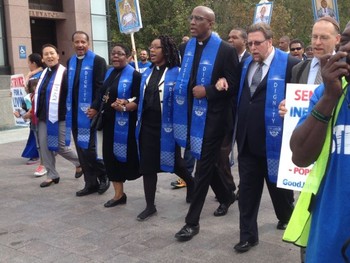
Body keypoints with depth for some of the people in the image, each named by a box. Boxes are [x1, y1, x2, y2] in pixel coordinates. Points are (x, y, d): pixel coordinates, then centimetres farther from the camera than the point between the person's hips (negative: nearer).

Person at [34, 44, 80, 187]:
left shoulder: (65, 73, -11)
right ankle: (52, 175, 15)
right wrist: (36, 112, 18)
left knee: (60, 147, -3)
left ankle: (80, 162, 24)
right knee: (44, 146, 4)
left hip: (59, 118, -7)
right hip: (43, 117, 7)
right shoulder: (44, 73, 13)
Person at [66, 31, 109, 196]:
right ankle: (91, 183, 17)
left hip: (89, 111, -7)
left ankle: (103, 174, 15)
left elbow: (101, 87, -12)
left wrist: (95, 107, -20)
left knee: (87, 148, -8)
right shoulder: (70, 62, 13)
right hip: (73, 111, 7)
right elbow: (68, 85, 17)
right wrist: (68, 106, 9)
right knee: (81, 149, 8)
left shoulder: (97, 61, -6)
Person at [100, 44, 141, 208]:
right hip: (109, 121, 7)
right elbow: (103, 95, 15)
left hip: (126, 122, -7)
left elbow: (139, 100, -13)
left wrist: (125, 107, -28)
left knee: (127, 156, 1)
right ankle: (118, 194, 18)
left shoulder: (134, 75, -8)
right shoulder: (109, 73, 12)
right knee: (111, 156, 8)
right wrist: (112, 104, -6)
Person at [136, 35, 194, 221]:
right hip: (147, 126, 6)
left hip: (166, 126, -5)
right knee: (147, 165, 6)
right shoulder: (147, 73, 10)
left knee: (174, 162, 7)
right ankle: (150, 205, 18)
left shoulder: (176, 73, -9)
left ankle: (192, 184, 39)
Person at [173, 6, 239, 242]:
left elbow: (233, 85, -10)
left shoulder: (226, 50, -10)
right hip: (192, 114, 6)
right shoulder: (186, 48, 8)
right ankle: (226, 197, 42)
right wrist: (185, 92, 6)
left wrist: (208, 91, -19)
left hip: (212, 116, -6)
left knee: (203, 167, -1)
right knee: (207, 163, 17)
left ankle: (192, 222, 7)